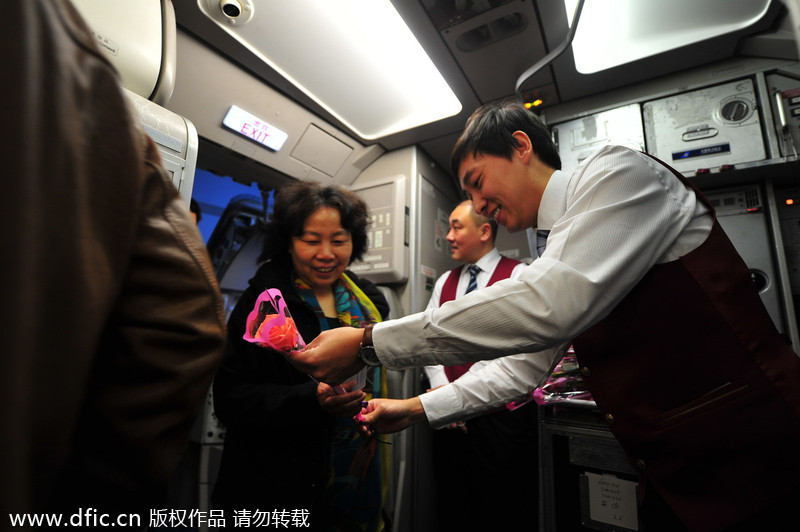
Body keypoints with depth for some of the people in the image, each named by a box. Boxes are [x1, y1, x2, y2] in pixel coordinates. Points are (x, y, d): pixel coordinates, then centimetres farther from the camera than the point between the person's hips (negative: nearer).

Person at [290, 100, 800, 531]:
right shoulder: (556, 250, 8)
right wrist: (417, 408, 6)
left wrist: (369, 342, -27)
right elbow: (525, 365, 9)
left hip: (748, 457, -7)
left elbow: (546, 308, -33)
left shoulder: (617, 171, -16)